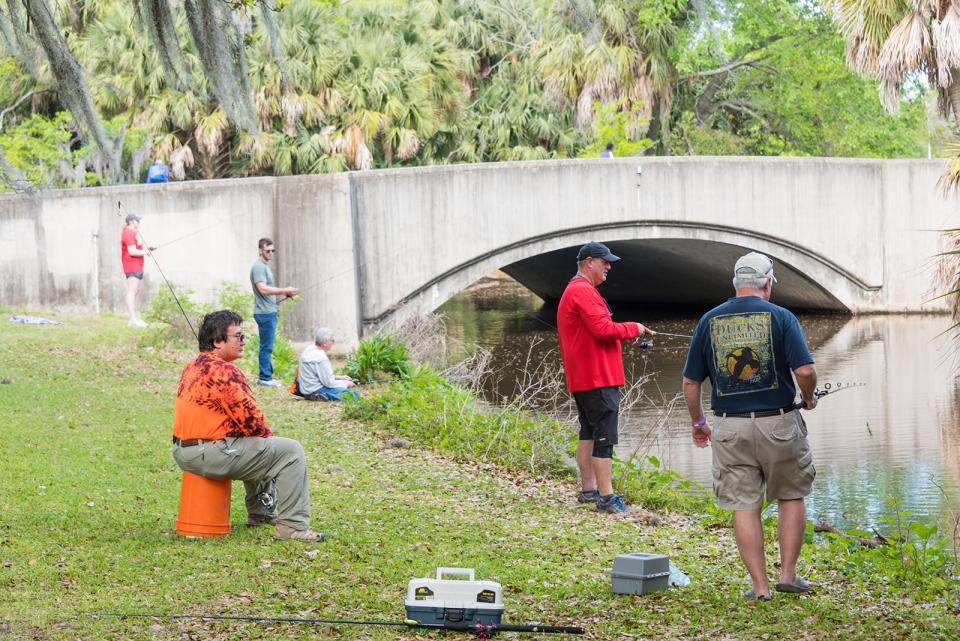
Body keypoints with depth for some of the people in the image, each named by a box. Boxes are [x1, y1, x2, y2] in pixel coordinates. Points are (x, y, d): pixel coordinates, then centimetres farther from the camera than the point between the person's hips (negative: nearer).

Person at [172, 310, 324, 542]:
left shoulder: (192, 367, 14)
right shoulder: (224, 371, -18)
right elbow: (250, 418, -18)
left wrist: (263, 436, 15)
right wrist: (268, 436, 3)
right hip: (211, 455, -10)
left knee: (254, 446, 36)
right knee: (290, 451, -6)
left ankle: (259, 513, 43)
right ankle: (293, 526, -7)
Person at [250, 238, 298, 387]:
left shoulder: (265, 267, 20)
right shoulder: (259, 267, -12)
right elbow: (263, 289, -23)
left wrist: (284, 296, 14)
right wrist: (285, 291, -20)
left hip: (270, 312, 10)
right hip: (264, 313, -10)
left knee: (267, 347, 14)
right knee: (266, 347, -7)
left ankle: (266, 376, 19)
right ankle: (265, 378, -5)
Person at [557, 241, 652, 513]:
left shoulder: (573, 291, 20)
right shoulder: (583, 291, -15)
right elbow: (603, 328, -23)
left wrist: (624, 334, 14)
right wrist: (632, 328, -8)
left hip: (582, 379, 11)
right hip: (598, 378, -11)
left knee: (588, 434, 15)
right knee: (605, 437, -10)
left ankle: (588, 490, 21)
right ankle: (606, 497, -11)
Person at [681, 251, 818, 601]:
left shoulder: (709, 321, 4)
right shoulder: (780, 317, -5)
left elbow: (690, 381, 6)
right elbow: (805, 370, -15)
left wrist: (698, 422, 20)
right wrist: (808, 397, 6)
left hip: (730, 428, 2)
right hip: (778, 424, -2)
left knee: (744, 506, 7)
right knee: (791, 497, 16)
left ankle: (760, 586, 8)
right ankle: (788, 574, 15)